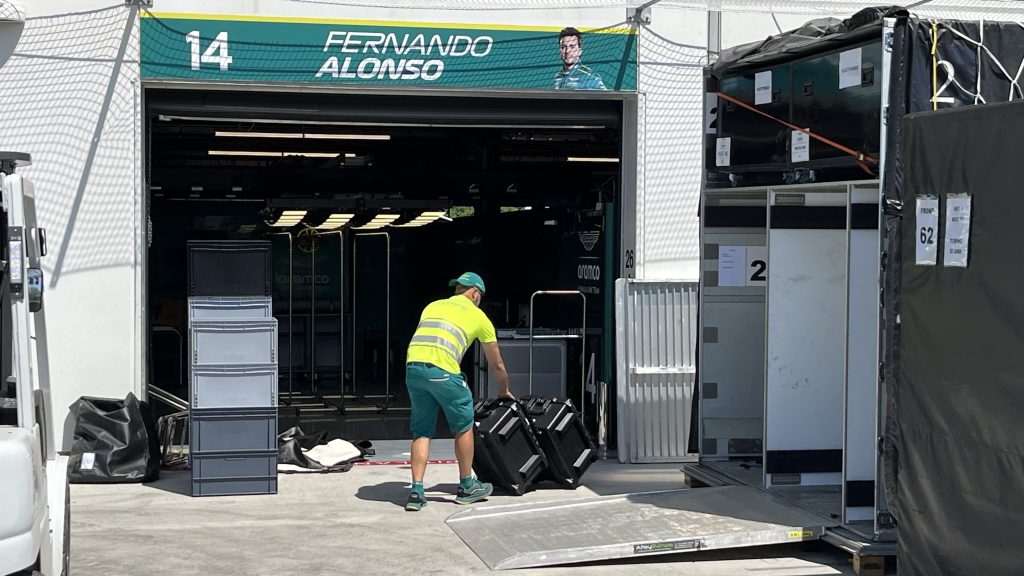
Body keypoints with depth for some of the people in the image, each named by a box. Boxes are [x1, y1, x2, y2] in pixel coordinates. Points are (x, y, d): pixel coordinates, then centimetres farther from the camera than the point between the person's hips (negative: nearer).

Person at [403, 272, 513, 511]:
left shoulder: (433, 306, 30)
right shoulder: (478, 316, 20)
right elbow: (497, 365, 29)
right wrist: (504, 391, 46)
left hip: (412, 366, 4)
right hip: (441, 369, -4)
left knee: (422, 431, 15)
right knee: (464, 426, 15)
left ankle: (416, 492, 8)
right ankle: (466, 487, 24)